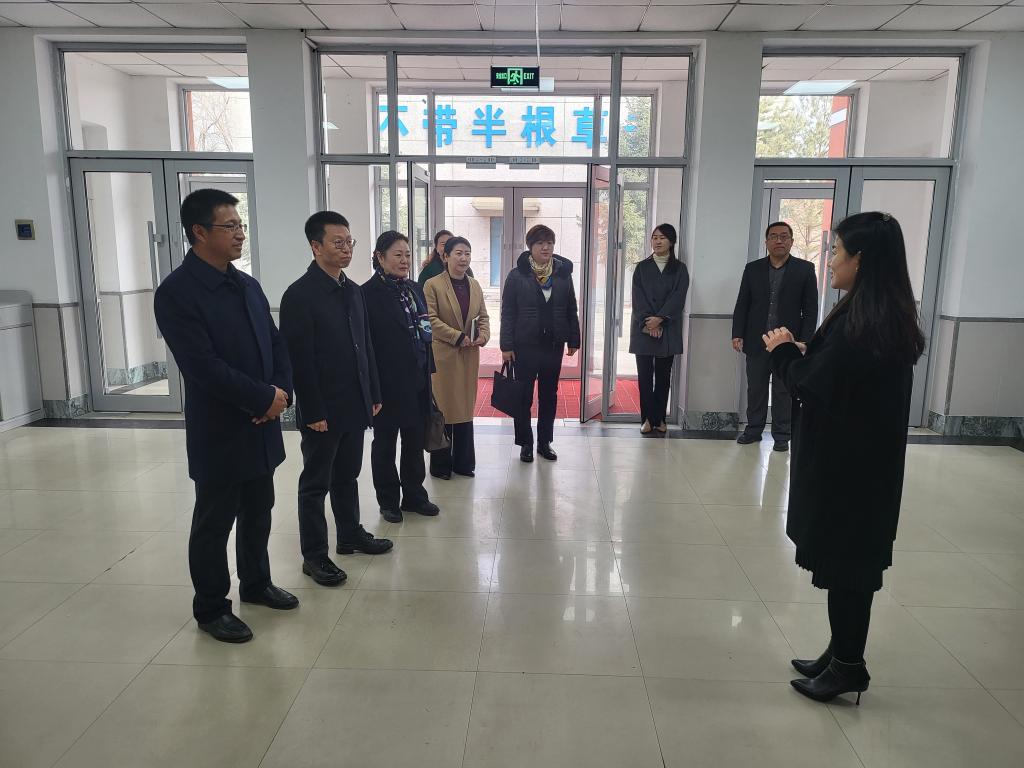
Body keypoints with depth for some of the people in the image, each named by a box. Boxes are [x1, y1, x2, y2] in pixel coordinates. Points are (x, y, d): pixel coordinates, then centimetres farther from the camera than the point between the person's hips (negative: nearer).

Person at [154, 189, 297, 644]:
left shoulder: (247, 285, 9)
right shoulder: (176, 293, -14)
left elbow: (276, 344, 10)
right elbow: (204, 366, -21)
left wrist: (282, 391, -8)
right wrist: (264, 399, -17)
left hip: (262, 427, 7)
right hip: (219, 432, -7)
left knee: (258, 512, 18)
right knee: (214, 522, 8)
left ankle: (256, 583, 38)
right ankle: (210, 607, 25)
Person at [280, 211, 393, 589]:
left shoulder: (353, 291, 8)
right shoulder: (299, 295, -14)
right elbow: (299, 359, -16)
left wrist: (373, 394, 11)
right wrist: (313, 412, -16)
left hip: (355, 404, 7)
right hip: (323, 409, -6)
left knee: (347, 477, 19)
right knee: (316, 483, 7)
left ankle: (350, 534, 35)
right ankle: (314, 555, 18)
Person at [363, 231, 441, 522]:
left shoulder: (414, 289, 9)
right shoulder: (369, 294, -13)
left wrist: (428, 372, 9)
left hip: (418, 381, 6)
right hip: (388, 383, -6)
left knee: (415, 441, 15)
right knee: (385, 442, 11)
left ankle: (414, 495, 31)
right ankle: (388, 500, 26)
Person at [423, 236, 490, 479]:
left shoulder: (475, 285, 11)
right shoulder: (433, 285, -7)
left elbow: (483, 316, 15)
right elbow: (431, 319, -13)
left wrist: (483, 336, -5)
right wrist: (458, 337, -17)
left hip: (469, 356, 6)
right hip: (443, 355, -5)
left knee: (466, 408, 11)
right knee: (444, 409, 1)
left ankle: (463, 461, 22)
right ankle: (441, 465, 13)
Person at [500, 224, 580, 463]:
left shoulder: (563, 274, 5)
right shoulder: (517, 276, -4)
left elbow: (571, 311, 9)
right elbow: (507, 313, -5)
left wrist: (573, 341, 7)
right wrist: (507, 346, -9)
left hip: (554, 345, 3)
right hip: (525, 346, -3)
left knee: (549, 395, 11)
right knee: (524, 396, 4)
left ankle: (544, 442, 23)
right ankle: (525, 443, 17)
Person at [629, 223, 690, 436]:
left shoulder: (679, 269, 6)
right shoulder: (642, 267, 7)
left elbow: (678, 297, -4)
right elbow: (638, 298, -1)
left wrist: (659, 319, -16)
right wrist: (647, 323, -13)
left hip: (668, 329, 0)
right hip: (643, 329, 0)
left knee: (663, 375, 4)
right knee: (645, 375, 0)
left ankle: (659, 418, 11)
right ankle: (647, 418, 5)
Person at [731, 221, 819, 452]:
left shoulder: (805, 269, 0)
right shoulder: (753, 269, 5)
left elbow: (810, 310, -2)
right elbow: (742, 305, 5)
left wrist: (804, 341, -9)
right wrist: (737, 334, -4)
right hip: (756, 342, 2)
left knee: (783, 392, 6)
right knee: (755, 389, 10)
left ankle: (781, 435, 16)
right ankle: (753, 429, 22)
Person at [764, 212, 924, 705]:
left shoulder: (862, 322, -23)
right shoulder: (886, 315, 8)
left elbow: (811, 385, -21)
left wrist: (782, 352, -4)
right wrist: (801, 352, 1)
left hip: (847, 463, -10)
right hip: (859, 458, 10)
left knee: (845, 564, 4)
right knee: (846, 561, 18)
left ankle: (848, 666, 20)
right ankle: (842, 654, 32)